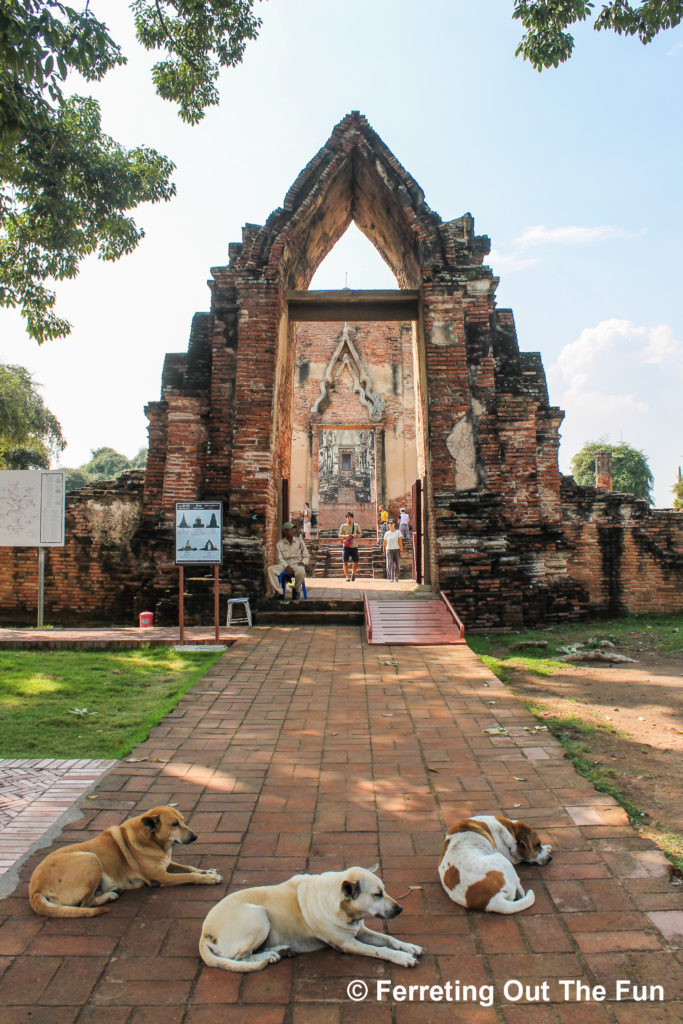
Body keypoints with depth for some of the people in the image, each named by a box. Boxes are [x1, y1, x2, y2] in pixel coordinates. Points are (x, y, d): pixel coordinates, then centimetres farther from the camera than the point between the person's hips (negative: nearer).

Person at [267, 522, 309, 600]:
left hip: (297, 564, -1)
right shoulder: (279, 544, 9)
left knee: (301, 572, -39)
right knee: (270, 569, -29)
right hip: (285, 565, 1)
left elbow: (306, 556, 13)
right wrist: (287, 567, -16)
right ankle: (279, 592, -23)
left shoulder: (299, 541, 11)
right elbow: (279, 559, 2)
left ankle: (296, 590, -9)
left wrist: (303, 562, -10)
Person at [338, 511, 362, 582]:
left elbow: (360, 534, 10)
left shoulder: (356, 525, 7)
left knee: (355, 563, 0)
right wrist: (345, 536, -15)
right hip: (346, 546, -1)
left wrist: (356, 535, -12)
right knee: (345, 562, -9)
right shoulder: (343, 526, 3)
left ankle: (353, 574, 26)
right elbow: (340, 535, 4)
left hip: (354, 546, 1)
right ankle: (347, 577, -2)